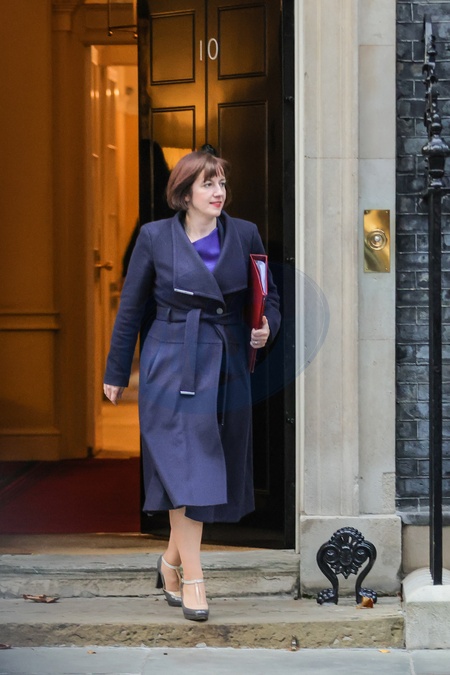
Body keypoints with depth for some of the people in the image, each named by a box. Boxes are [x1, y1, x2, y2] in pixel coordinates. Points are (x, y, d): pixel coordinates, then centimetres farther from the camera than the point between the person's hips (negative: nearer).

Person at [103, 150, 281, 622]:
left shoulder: (244, 235, 5)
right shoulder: (155, 237, 0)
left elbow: (269, 295, 14)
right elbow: (130, 307, 6)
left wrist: (265, 327, -9)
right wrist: (115, 373, 9)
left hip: (226, 367, 3)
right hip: (172, 365, -3)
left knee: (211, 469, 8)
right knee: (184, 467, -11)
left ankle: (172, 561, 27)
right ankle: (191, 578, -7)